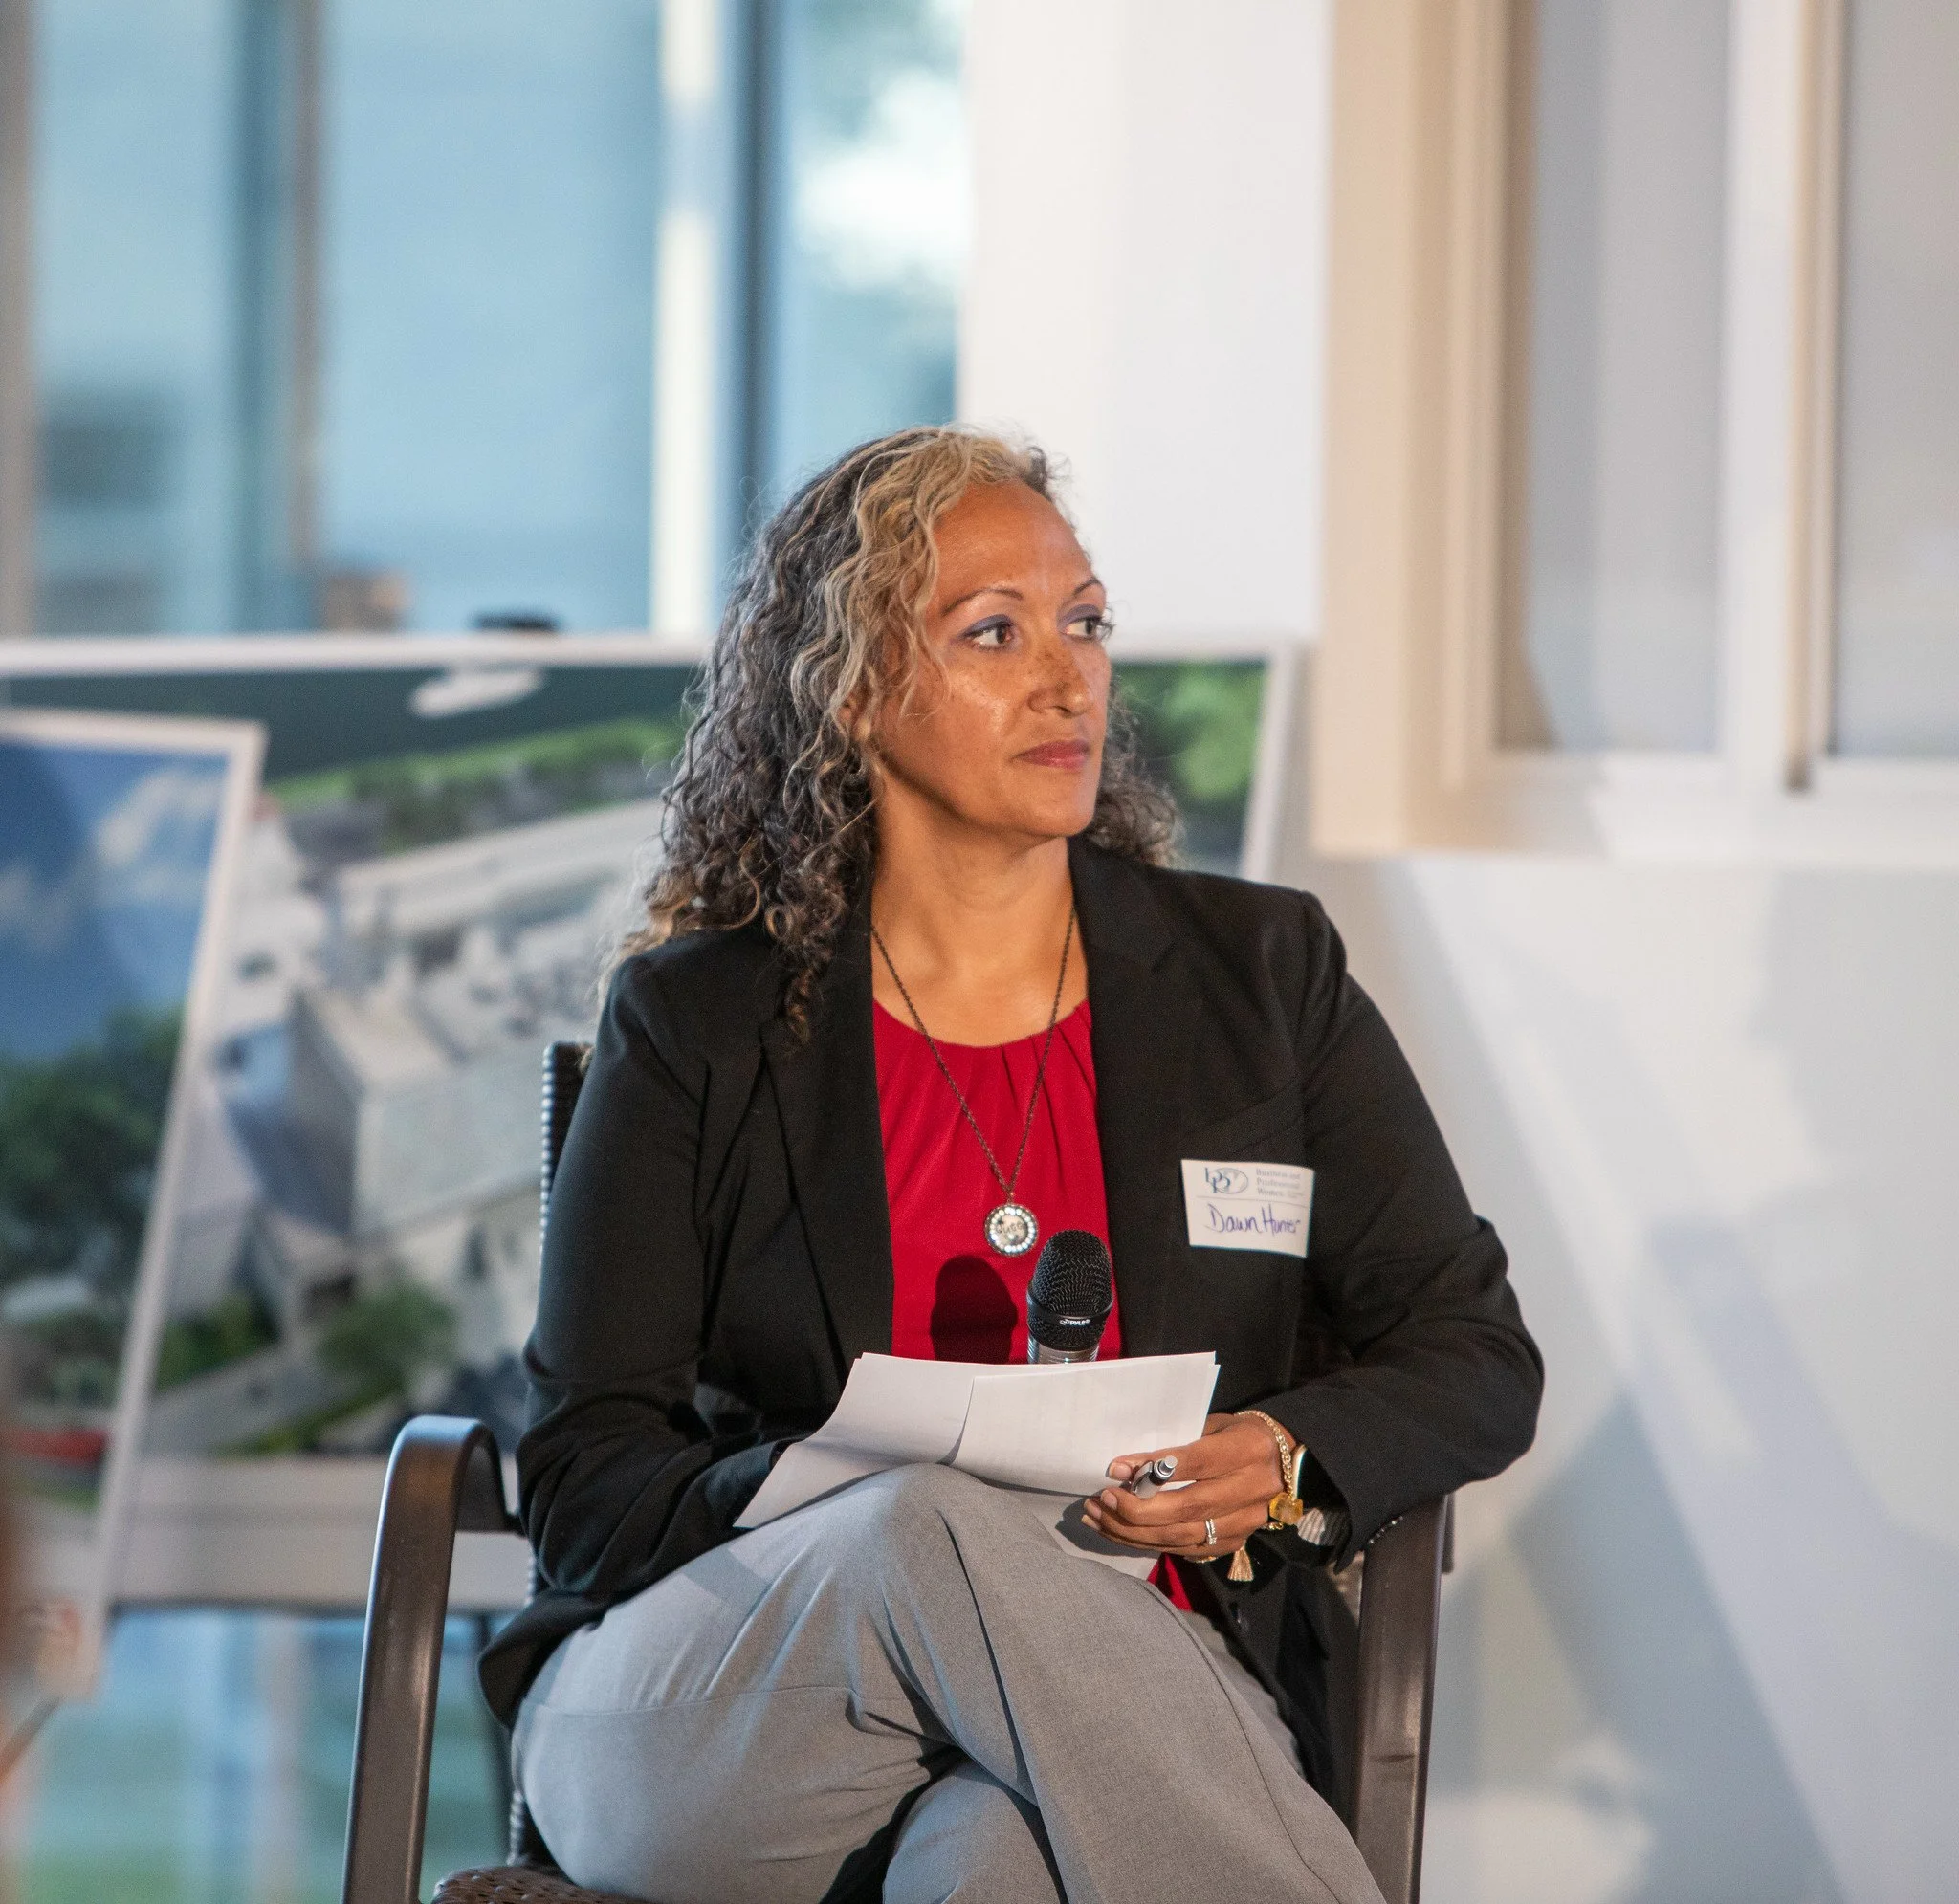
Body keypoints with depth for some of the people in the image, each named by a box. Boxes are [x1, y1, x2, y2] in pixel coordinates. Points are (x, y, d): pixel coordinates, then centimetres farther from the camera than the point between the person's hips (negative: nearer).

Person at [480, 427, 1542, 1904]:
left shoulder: (1263, 976, 12)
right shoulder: (698, 1024, 8)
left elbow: (1476, 1356, 14)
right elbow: (586, 1483, 3)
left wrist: (1288, 1463, -9)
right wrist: (842, 1504, -19)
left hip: (1135, 1710, -1)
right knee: (935, 1533, -36)